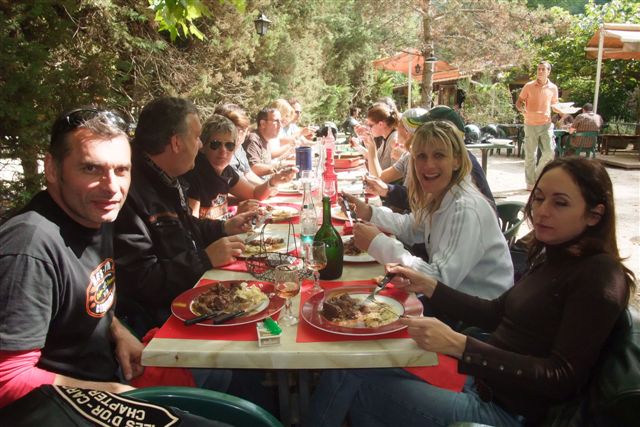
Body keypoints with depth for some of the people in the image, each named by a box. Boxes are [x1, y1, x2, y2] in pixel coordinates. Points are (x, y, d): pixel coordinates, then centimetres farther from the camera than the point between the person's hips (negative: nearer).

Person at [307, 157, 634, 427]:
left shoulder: (600, 276, -17)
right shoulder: (553, 257, 8)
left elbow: (563, 380, -23)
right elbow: (496, 314, 15)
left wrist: (458, 345, -31)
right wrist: (428, 287, 3)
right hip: (480, 387, 8)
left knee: (349, 376, -9)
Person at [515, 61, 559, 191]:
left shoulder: (553, 88, 6)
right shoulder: (529, 86, -1)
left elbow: (554, 105, 19)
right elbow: (518, 102, 3)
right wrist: (522, 108, -19)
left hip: (546, 124, 2)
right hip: (531, 125, -2)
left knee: (549, 152, -8)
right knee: (530, 155, 2)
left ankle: (538, 174, 18)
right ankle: (531, 183, 13)